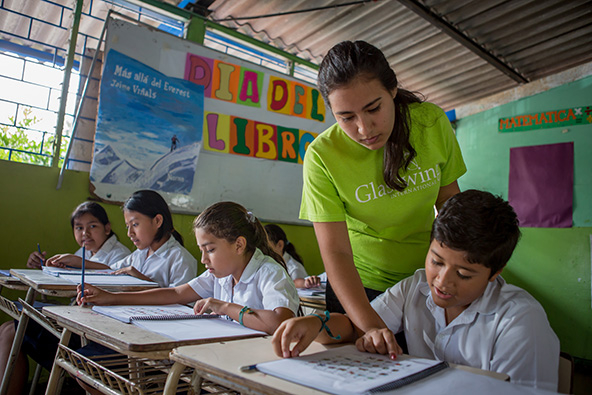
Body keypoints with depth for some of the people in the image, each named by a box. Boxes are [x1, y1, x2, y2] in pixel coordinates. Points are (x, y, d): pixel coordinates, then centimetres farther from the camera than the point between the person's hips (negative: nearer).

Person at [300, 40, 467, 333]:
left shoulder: (431, 122, -14)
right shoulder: (322, 155, -23)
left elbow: (449, 201, -2)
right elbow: (335, 253, -24)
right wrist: (371, 326, -36)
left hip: (427, 278, 3)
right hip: (357, 286, -2)